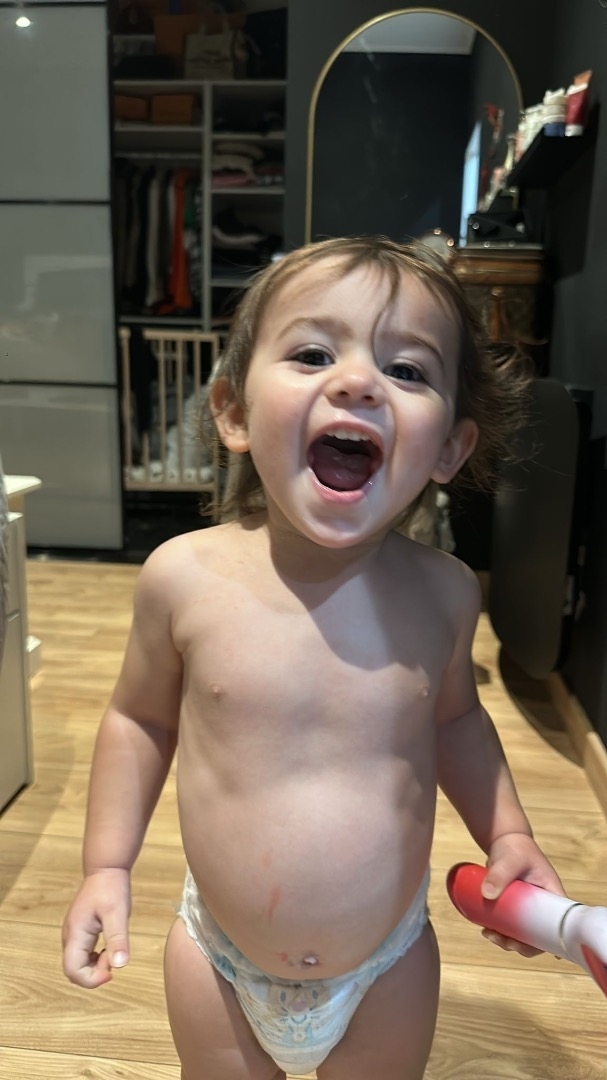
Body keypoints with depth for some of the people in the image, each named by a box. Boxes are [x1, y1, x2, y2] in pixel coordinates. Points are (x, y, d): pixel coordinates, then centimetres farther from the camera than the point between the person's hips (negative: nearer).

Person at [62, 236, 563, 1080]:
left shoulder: (441, 592, -15)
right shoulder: (185, 577, -21)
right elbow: (141, 718, -3)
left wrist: (508, 833, -3)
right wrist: (107, 867, -4)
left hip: (389, 966, 1)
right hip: (220, 961, 0)